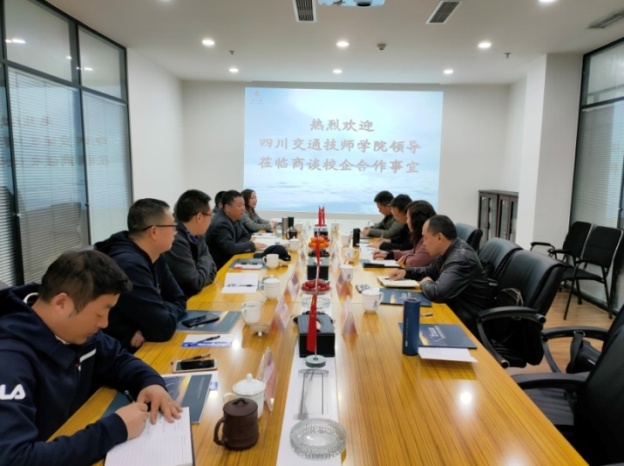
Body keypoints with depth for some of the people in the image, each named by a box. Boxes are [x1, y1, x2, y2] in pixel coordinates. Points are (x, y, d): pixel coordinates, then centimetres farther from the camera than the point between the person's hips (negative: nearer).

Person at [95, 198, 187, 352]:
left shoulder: (154, 257, 2)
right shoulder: (129, 265, -27)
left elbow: (179, 300, 5)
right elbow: (164, 327, -28)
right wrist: (169, 310, -6)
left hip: (144, 346, 8)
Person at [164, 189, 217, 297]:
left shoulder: (197, 236, 2)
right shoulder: (174, 241, -26)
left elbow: (211, 271, 6)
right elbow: (196, 282, -22)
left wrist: (201, 278, -14)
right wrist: (205, 261, -6)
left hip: (195, 296, 8)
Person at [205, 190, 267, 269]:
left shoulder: (236, 219, 3)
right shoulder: (221, 224, -22)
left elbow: (246, 236, 14)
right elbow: (229, 248, -29)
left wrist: (237, 246, -8)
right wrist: (252, 245, -19)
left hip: (229, 259, 8)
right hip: (219, 267, -8)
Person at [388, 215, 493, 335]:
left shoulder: (460, 259, -28)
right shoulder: (449, 251, 3)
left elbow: (436, 292, -37)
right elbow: (430, 271, 20)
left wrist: (425, 283, -14)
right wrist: (405, 272, 4)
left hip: (469, 321, -8)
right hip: (455, 309, 8)